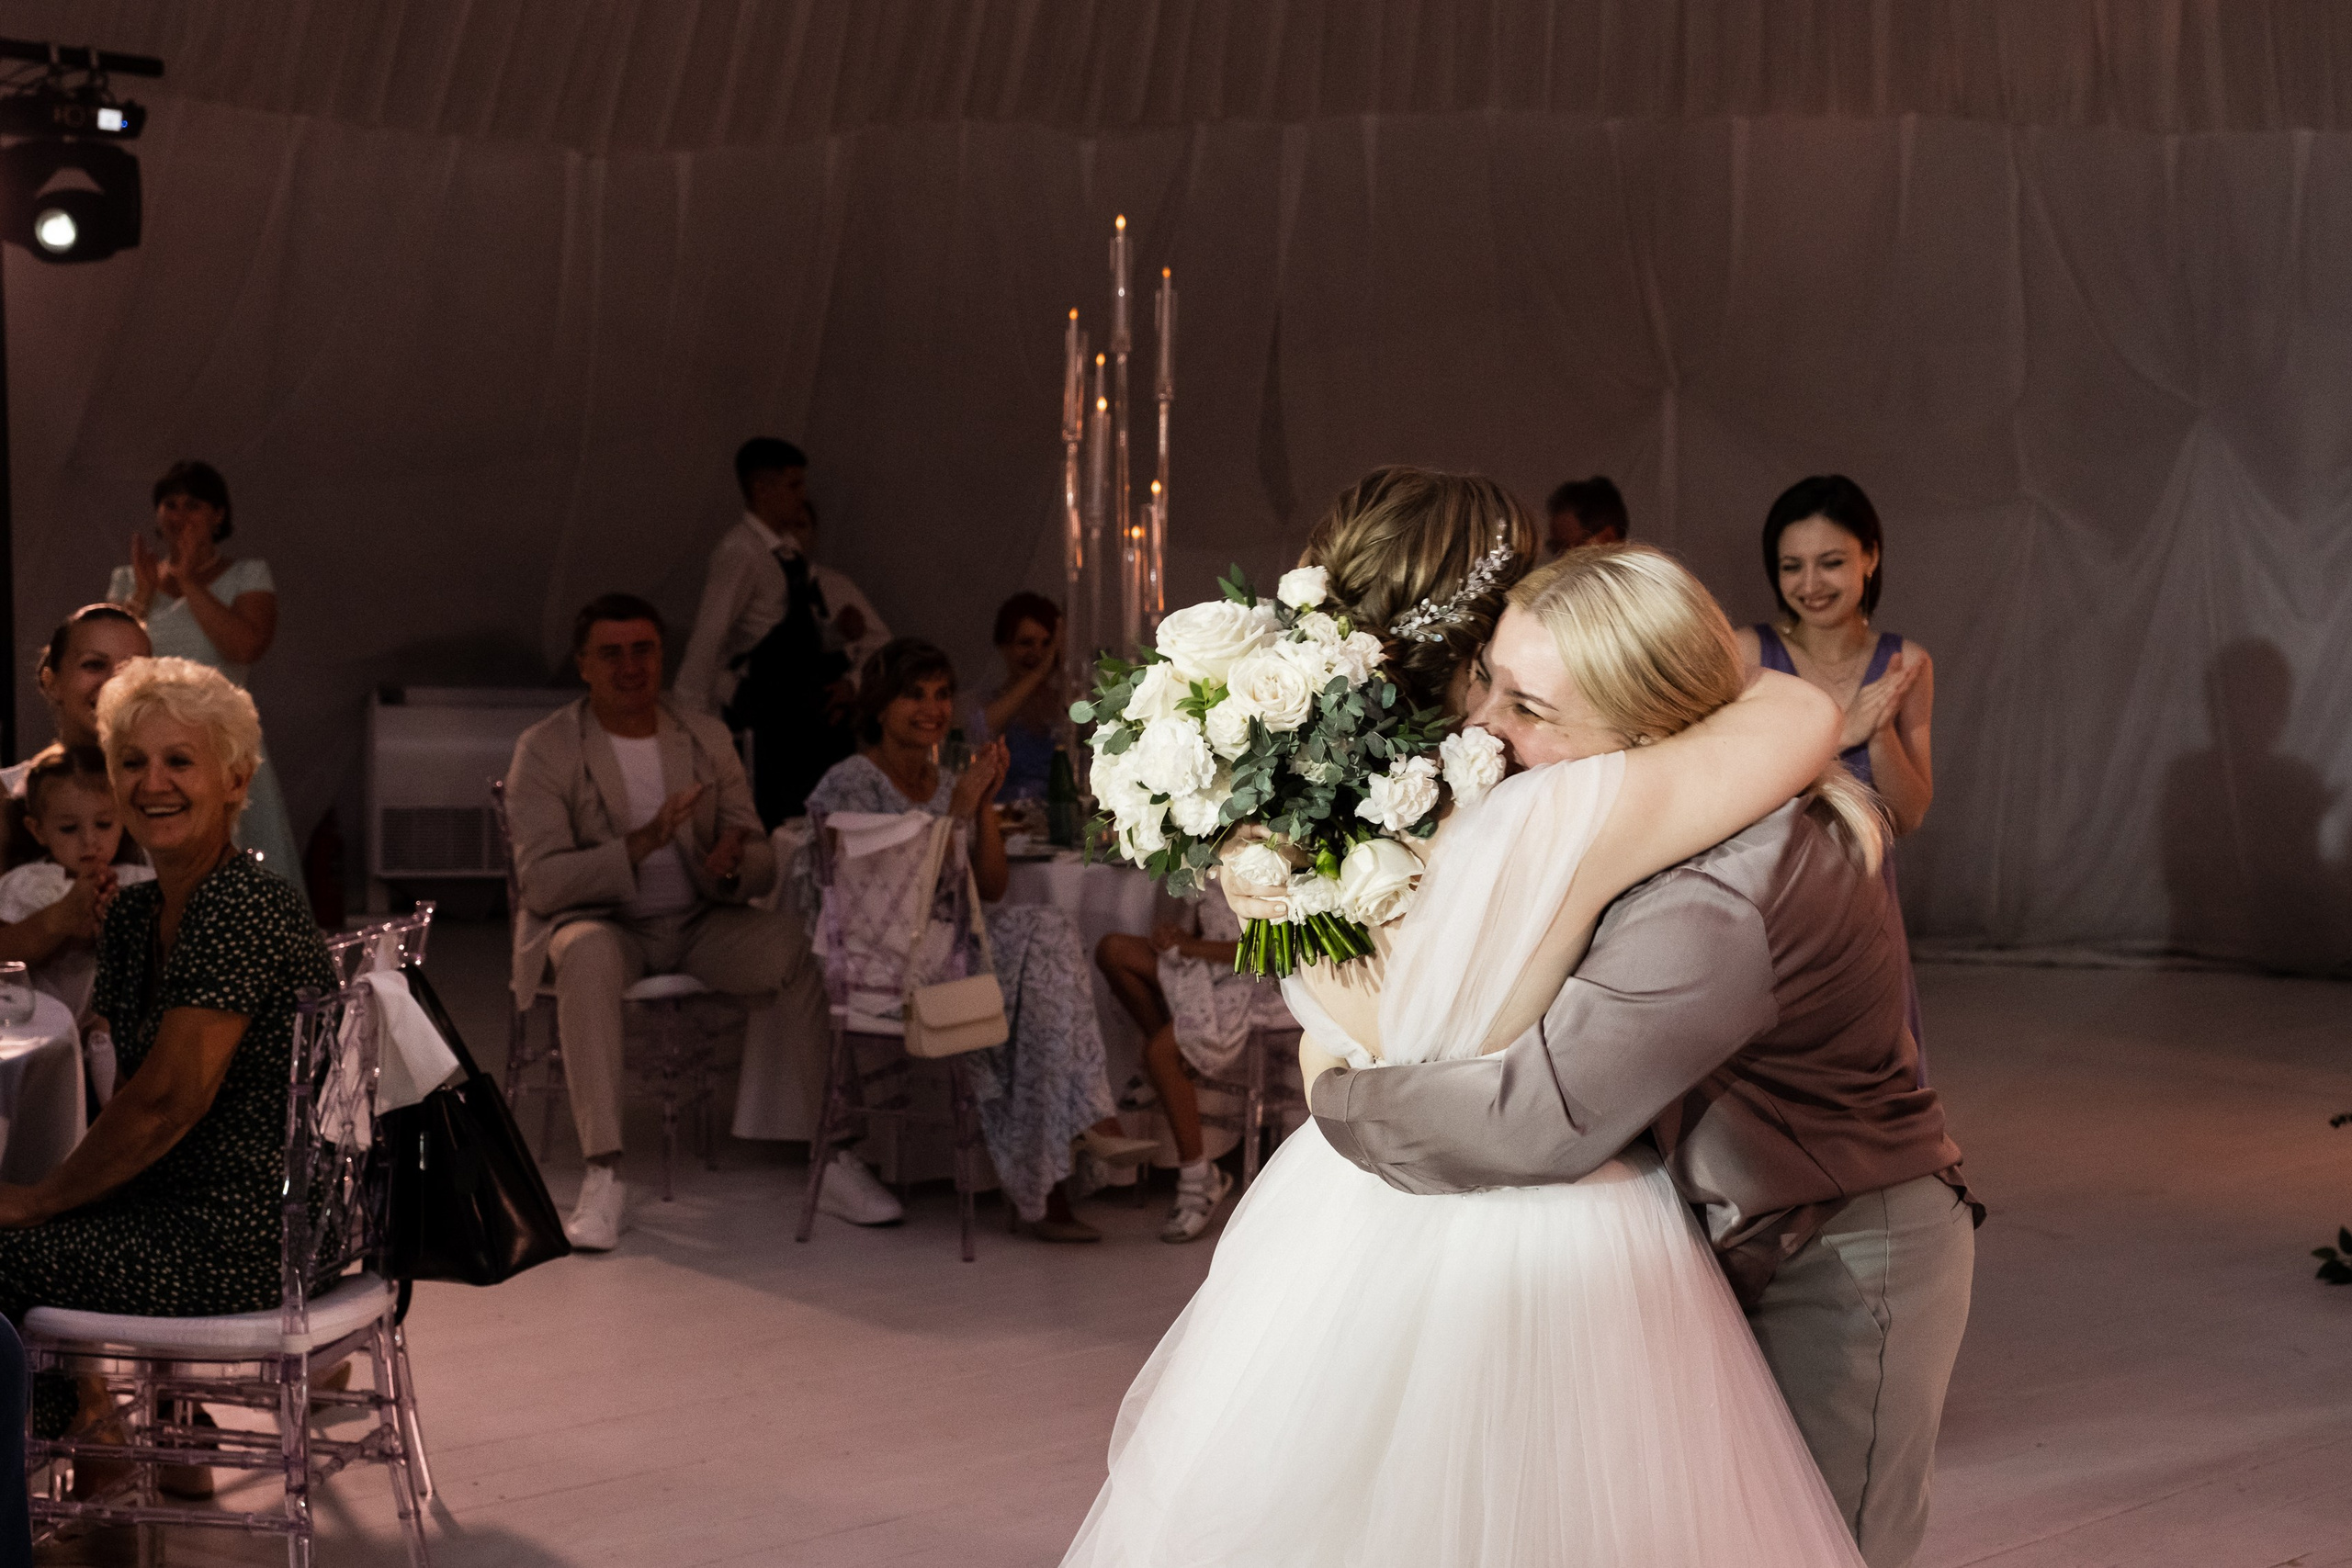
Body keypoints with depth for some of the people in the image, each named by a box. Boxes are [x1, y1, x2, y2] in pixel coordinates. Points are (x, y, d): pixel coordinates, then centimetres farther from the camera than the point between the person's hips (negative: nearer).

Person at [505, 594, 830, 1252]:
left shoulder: (707, 738, 7)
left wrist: (735, 863, -21)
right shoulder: (544, 749, -5)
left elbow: (763, 864, 5)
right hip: (601, 922, -3)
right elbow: (541, 881, -16)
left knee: (805, 942, -25)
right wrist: (640, 844, -30)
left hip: (700, 922, 3)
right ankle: (603, 1176, -41)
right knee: (589, 953, -39)